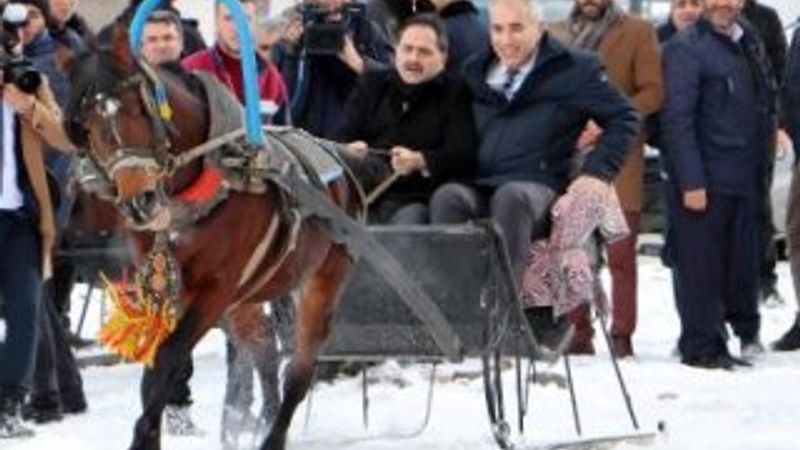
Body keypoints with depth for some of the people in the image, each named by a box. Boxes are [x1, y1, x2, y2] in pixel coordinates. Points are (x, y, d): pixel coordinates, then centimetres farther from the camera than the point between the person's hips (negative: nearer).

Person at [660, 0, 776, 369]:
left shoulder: (751, 44, 14)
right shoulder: (685, 49, -9)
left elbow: (766, 103, 22)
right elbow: (677, 119, -14)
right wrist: (691, 182, -19)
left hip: (745, 179, 7)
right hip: (704, 181, -7)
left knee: (744, 259, 11)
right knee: (702, 265, -1)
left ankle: (745, 330, 23)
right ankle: (702, 346, 5)